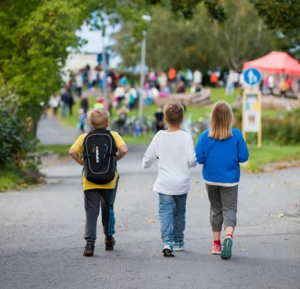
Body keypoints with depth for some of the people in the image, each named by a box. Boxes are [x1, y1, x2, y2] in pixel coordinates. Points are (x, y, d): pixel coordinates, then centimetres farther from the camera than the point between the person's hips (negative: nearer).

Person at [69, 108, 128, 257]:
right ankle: (109, 239, 31)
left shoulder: (84, 137, 1)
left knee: (91, 212, 2)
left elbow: (72, 151, -12)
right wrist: (115, 159, 1)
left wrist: (82, 162, 1)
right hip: (109, 180, 0)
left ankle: (90, 242, -13)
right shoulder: (113, 135, -1)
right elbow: (124, 149, -16)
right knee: (108, 208, 20)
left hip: (90, 181, 0)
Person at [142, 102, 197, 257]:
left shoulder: (160, 136, -3)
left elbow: (148, 158, 3)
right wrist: (192, 163, 8)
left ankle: (167, 241, -23)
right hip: (182, 183, 1)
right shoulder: (186, 137, -9)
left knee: (165, 212, -4)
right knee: (180, 212, 18)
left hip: (164, 184, 0)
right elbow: (191, 159, -16)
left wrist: (146, 163, 26)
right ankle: (178, 242, 31)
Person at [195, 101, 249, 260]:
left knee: (216, 209, 16)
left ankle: (216, 244, 21)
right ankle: (228, 235, -27)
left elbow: (199, 158, -7)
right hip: (230, 180, -2)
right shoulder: (236, 135, -11)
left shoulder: (205, 135, -9)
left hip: (211, 180, 2)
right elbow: (243, 157, -8)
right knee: (229, 209, 1)